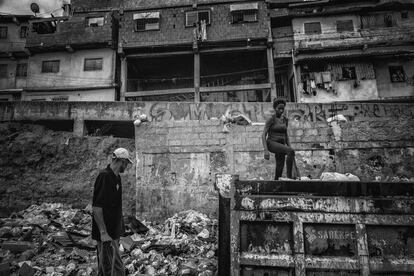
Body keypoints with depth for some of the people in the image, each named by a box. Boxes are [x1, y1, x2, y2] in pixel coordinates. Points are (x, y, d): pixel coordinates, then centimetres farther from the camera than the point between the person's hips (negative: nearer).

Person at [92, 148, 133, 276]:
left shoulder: (116, 177, 9)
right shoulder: (104, 176, -20)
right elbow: (96, 208, -23)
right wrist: (103, 233, -24)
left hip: (114, 232, 9)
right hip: (106, 234, -9)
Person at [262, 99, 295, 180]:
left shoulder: (285, 119, 12)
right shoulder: (270, 120, -7)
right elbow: (263, 135, -12)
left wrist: (290, 148, 13)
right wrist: (266, 150, -21)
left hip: (281, 146, 7)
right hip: (272, 144, -7)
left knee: (279, 170, 2)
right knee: (291, 151, -31)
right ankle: (289, 177, -25)